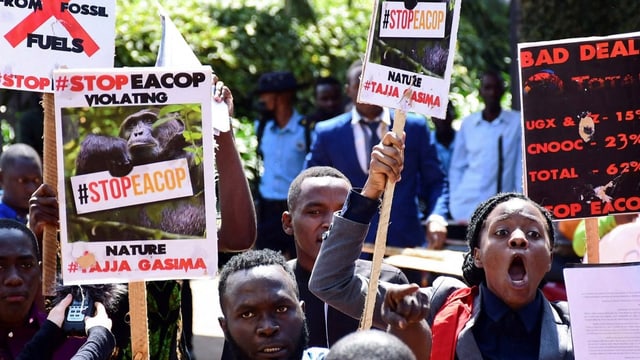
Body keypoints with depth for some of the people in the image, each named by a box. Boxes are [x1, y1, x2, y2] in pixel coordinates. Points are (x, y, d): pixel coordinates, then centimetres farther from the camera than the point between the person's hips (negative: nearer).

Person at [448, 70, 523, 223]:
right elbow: (457, 166, 14)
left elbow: (522, 166, 1)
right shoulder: (468, 123, 9)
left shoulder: (517, 122, 2)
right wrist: (453, 201, 7)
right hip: (468, 204, 2)